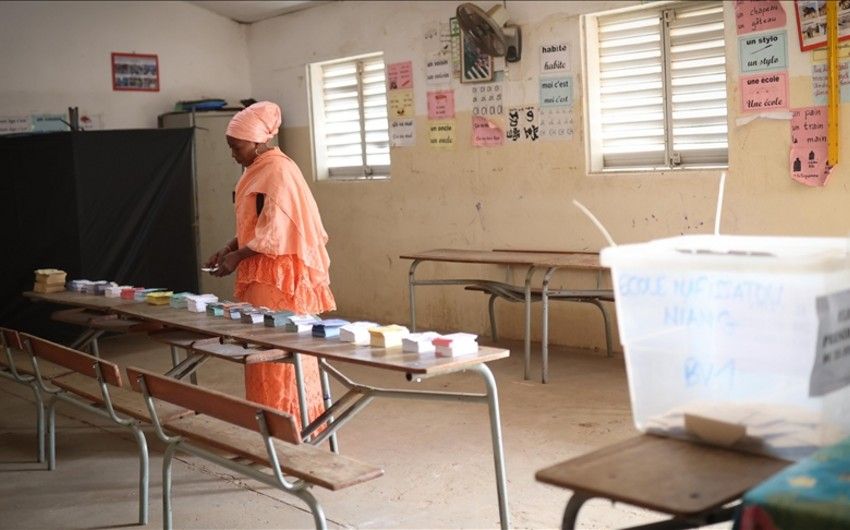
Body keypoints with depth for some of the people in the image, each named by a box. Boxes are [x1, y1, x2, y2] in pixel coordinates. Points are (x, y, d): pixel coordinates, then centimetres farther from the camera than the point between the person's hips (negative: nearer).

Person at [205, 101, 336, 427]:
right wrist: (227, 249, 9)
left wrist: (238, 257, -15)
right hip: (262, 275, 9)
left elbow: (274, 231, -20)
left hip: (279, 275, -9)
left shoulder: (277, 170, -14)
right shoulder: (257, 170, 15)